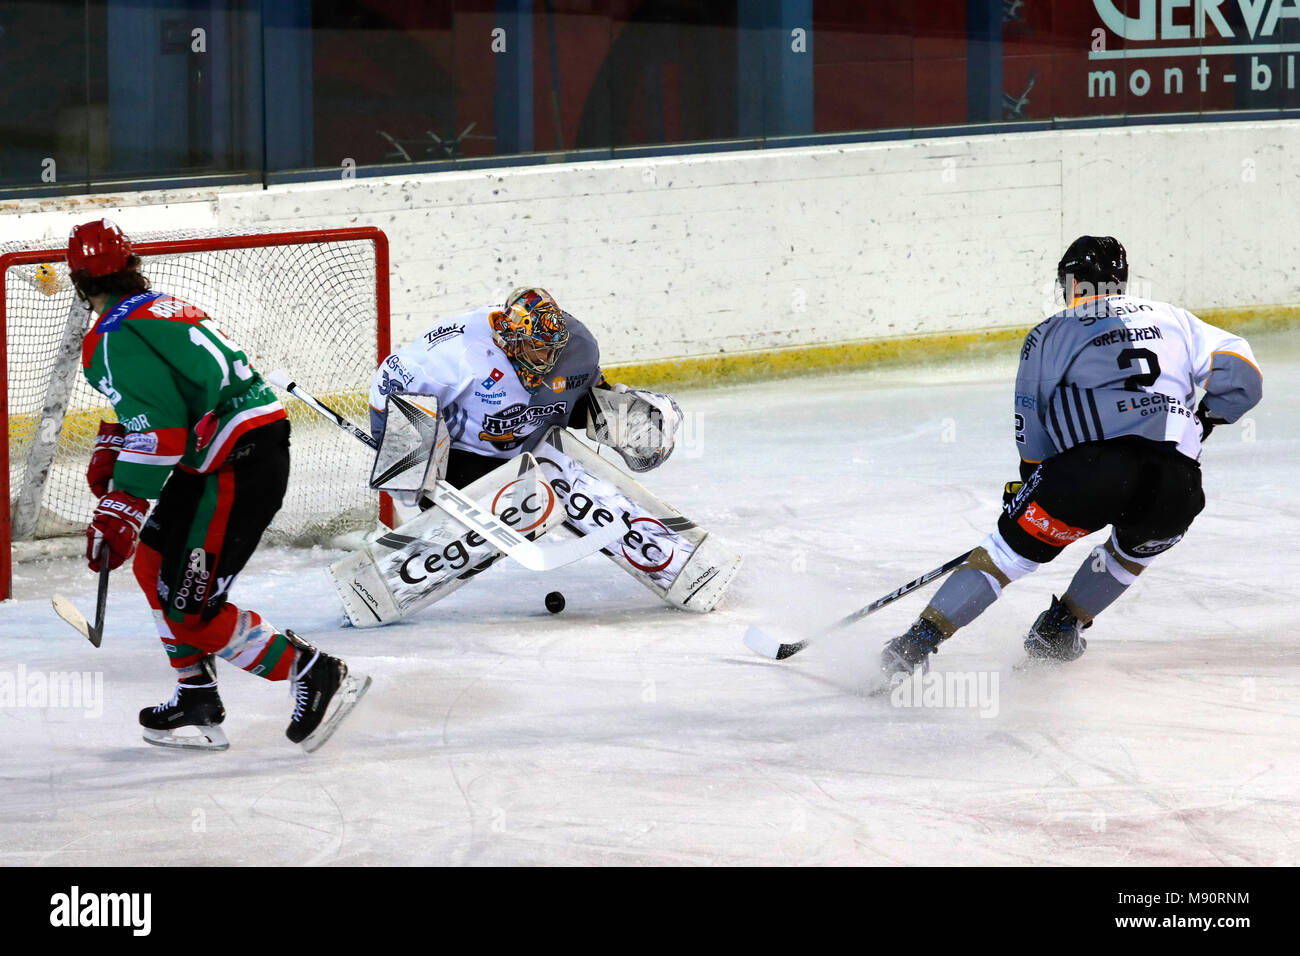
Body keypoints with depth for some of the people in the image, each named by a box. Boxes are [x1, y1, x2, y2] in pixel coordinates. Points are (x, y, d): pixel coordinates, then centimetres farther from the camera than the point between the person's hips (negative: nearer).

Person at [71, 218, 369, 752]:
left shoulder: (113, 338, -12)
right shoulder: (162, 307, 18)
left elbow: (159, 431, -22)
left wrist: (119, 512, -19)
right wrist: (111, 450, 21)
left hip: (241, 468, -10)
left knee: (191, 611, -8)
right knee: (154, 563, 18)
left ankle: (317, 677, -5)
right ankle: (196, 705, 21)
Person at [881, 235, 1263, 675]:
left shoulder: (1049, 336, 20)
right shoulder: (1171, 318, 28)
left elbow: (1033, 437, 17)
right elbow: (1238, 371, 17)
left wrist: (1026, 484, 30)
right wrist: (1205, 417, 32)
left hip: (1094, 464, -2)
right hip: (1177, 484, 3)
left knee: (1012, 547, 9)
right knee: (1136, 546, 35)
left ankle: (921, 639, 1)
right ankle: (1062, 626, 34)